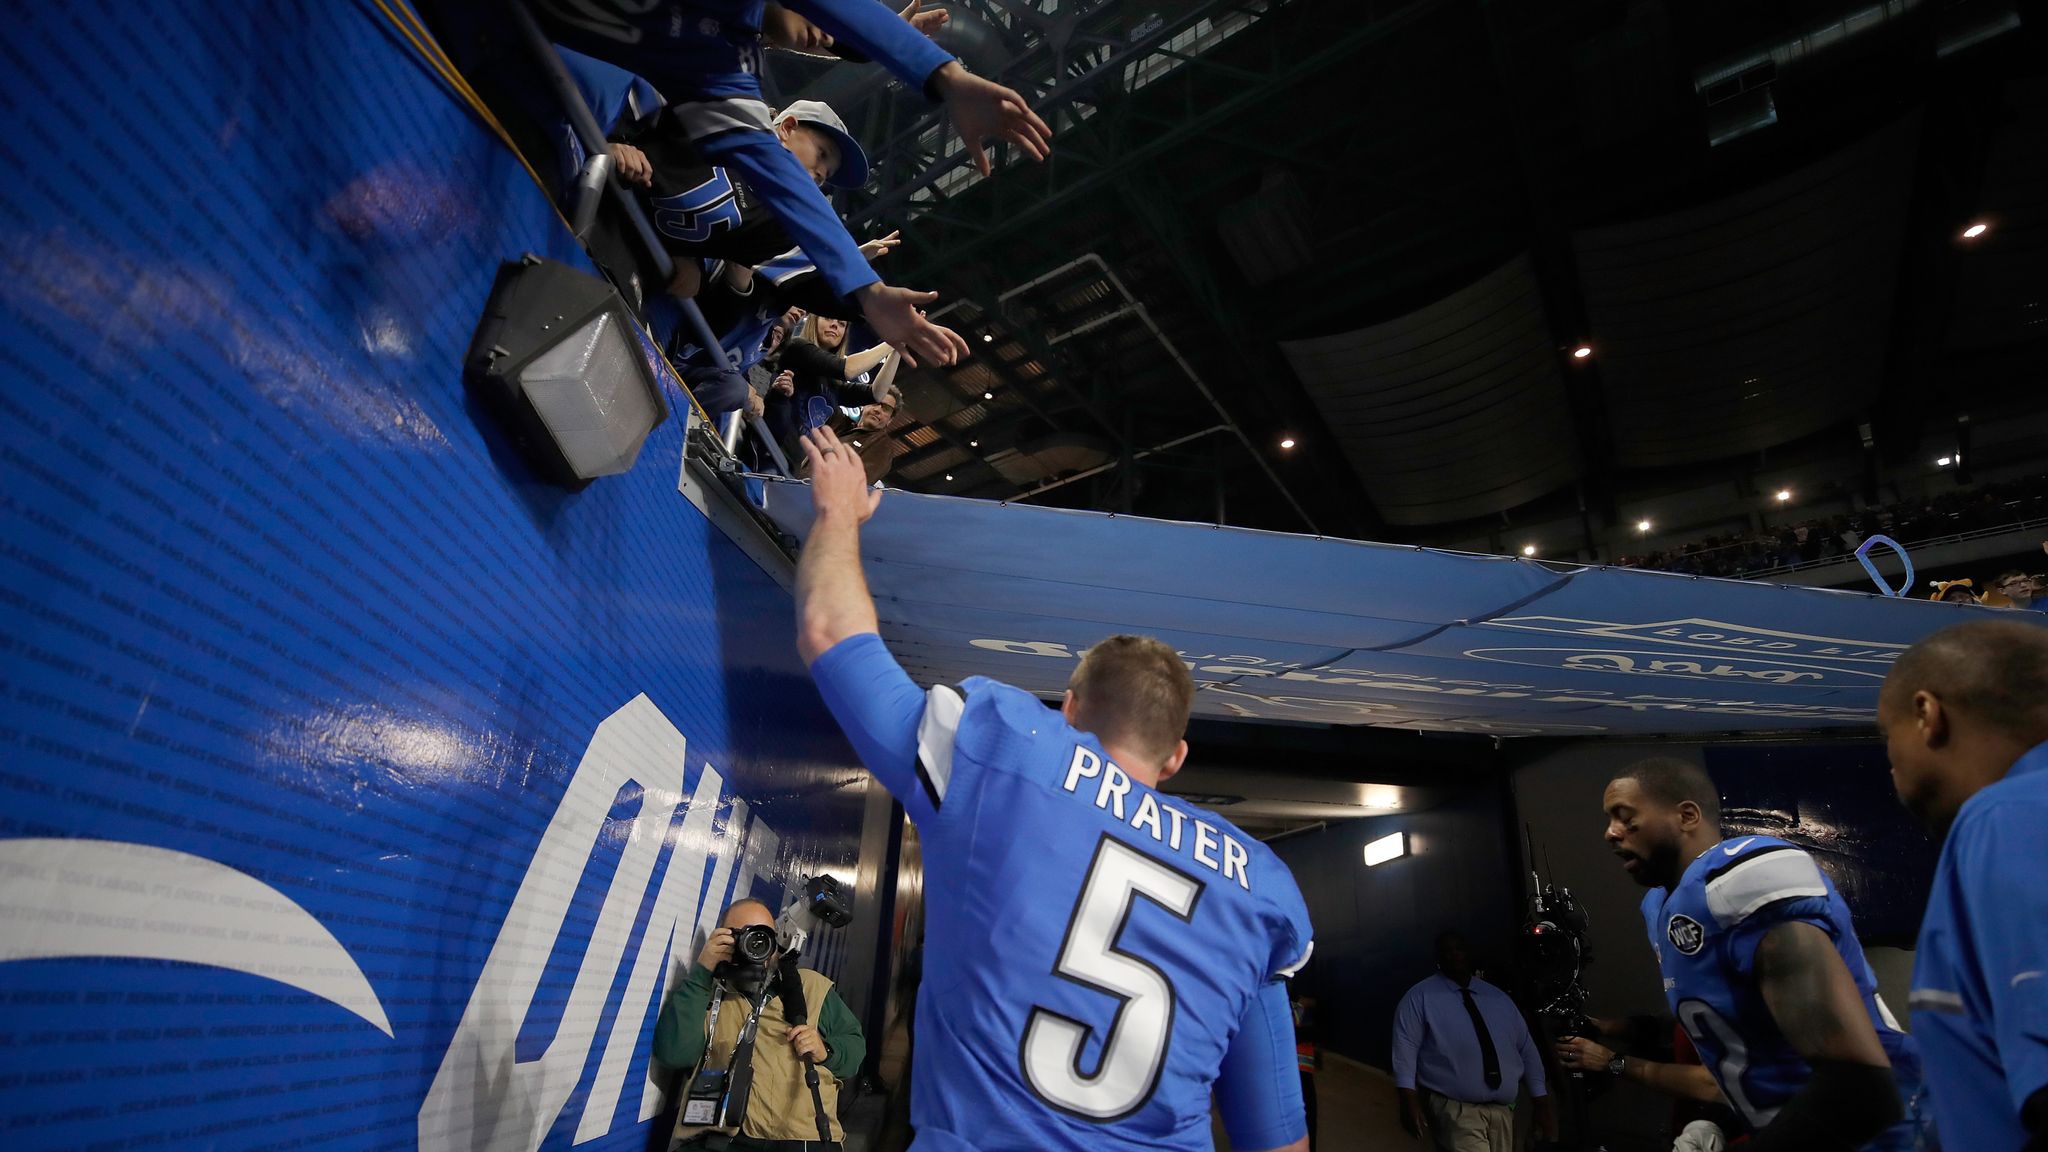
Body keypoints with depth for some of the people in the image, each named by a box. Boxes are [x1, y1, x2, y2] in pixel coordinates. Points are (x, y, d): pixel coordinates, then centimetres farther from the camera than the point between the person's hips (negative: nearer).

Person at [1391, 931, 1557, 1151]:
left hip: (1503, 1110, 6)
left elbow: (1526, 1048, 16)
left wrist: (1542, 1103, 9)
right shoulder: (1421, 997, -2)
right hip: (1455, 1109, -5)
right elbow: (1406, 1047, -9)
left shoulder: (1498, 997, 16)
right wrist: (1410, 1101, -17)